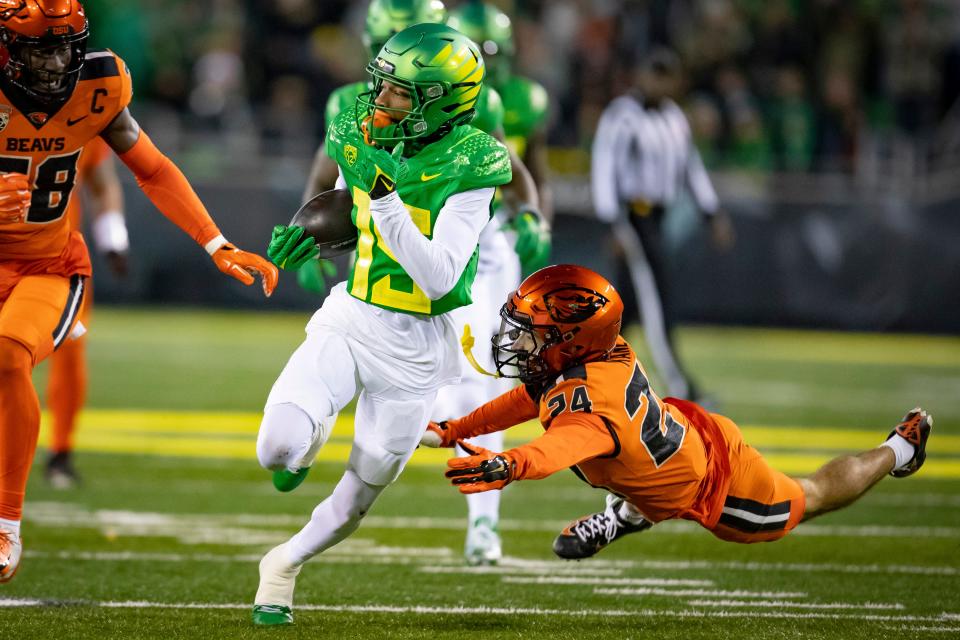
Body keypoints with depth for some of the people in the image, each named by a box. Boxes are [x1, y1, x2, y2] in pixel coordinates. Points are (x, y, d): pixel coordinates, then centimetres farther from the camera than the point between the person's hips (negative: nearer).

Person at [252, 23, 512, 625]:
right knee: (277, 449, -21)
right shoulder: (364, 136, -2)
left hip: (414, 347, -3)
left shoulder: (466, 168, -19)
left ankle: (284, 565, 39)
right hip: (349, 320, 3)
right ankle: (312, 432, 16)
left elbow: (438, 278, -26)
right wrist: (312, 233, -1)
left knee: (354, 503, 9)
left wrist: (384, 195, -33)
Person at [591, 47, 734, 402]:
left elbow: (692, 167, 21)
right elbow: (603, 169, -17)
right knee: (655, 298, -10)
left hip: (655, 216, 8)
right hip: (632, 212, -8)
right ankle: (678, 386, -10)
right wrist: (614, 224, -24)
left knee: (625, 302, 11)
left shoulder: (675, 118, 13)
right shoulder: (621, 116, -12)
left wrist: (714, 214, 18)